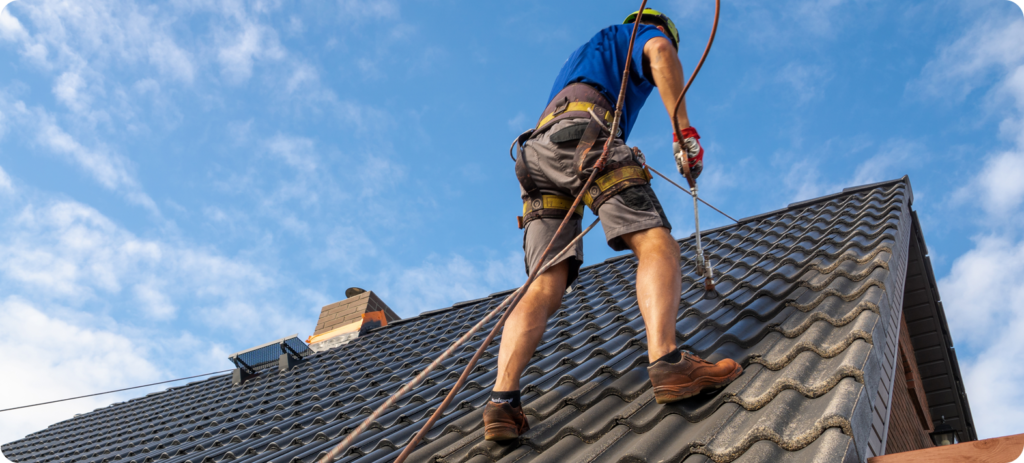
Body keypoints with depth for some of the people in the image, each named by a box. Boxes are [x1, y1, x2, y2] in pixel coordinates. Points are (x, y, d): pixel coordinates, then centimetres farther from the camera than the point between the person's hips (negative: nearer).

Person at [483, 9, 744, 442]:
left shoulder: (581, 55, 46)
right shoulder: (643, 32, 23)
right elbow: (661, 54, -4)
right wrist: (684, 130, -8)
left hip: (538, 152, 7)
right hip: (584, 134, -7)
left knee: (546, 286, -7)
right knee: (656, 242, -16)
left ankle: (502, 399, -25)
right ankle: (665, 360, -40)